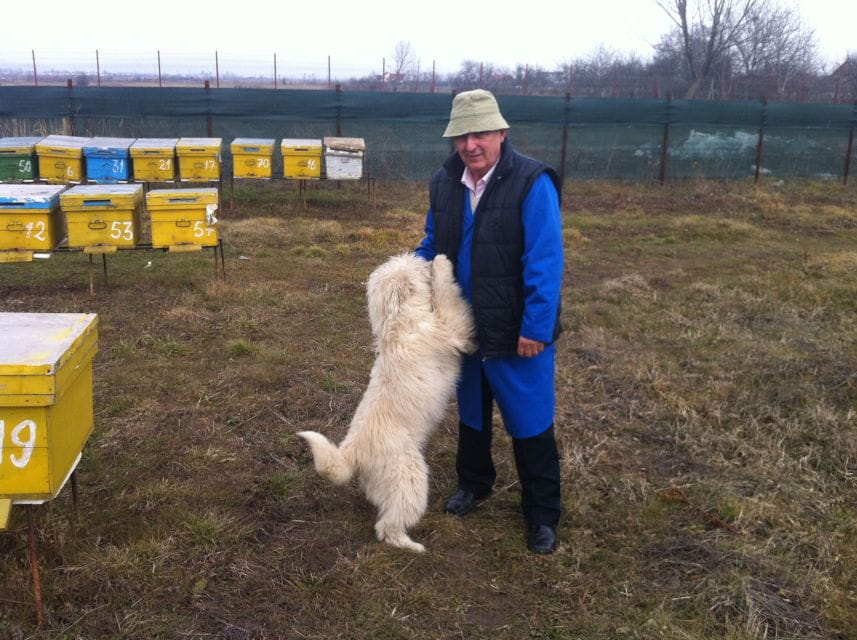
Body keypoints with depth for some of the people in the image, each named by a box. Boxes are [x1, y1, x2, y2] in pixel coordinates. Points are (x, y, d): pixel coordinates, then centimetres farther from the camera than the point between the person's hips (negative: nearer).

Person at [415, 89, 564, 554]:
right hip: (464, 326, 6)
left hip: (518, 333, -5)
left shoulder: (532, 183, -19)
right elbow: (433, 243, 14)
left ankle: (542, 515, 23)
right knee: (470, 411, 23)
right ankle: (473, 482, 46)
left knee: (530, 423, 6)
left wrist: (535, 329, -22)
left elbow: (545, 263, -20)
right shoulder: (444, 183, -1)